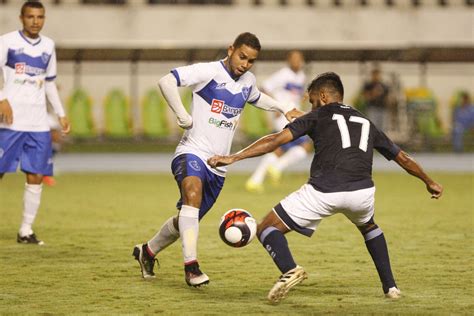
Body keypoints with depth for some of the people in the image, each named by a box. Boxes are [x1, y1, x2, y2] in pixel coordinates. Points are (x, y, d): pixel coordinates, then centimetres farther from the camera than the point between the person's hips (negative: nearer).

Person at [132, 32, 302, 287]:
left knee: (186, 220, 14)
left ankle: (148, 252, 40)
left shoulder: (248, 81, 9)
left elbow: (255, 98, 35)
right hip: (192, 153, -7)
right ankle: (191, 266, -37)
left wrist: (284, 109, 24)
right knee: (193, 193, -37)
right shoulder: (208, 72, -13)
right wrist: (182, 116, -23)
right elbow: (166, 82, -23)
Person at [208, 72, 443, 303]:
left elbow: (277, 139, 5)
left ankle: (289, 270, -20)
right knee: (368, 227, 39)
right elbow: (403, 158, 38)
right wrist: (429, 183, 54)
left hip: (323, 192, -4)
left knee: (268, 229, 9)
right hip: (362, 192, 4)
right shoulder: (366, 124, 30)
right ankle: (390, 286, 29)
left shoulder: (318, 116, 18)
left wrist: (233, 158, 3)